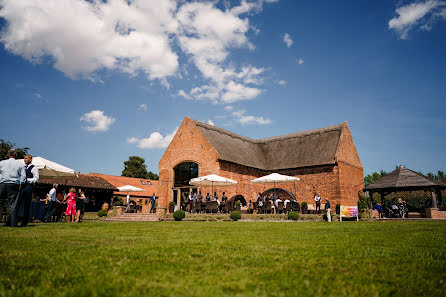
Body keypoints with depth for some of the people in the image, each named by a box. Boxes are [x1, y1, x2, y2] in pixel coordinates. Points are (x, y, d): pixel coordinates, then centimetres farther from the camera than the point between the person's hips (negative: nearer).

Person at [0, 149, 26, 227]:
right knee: (13, 205, -1)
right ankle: (13, 223, -2)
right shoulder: (20, 164, 6)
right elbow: (23, 176, -1)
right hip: (14, 185, -1)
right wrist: (20, 185, 3)